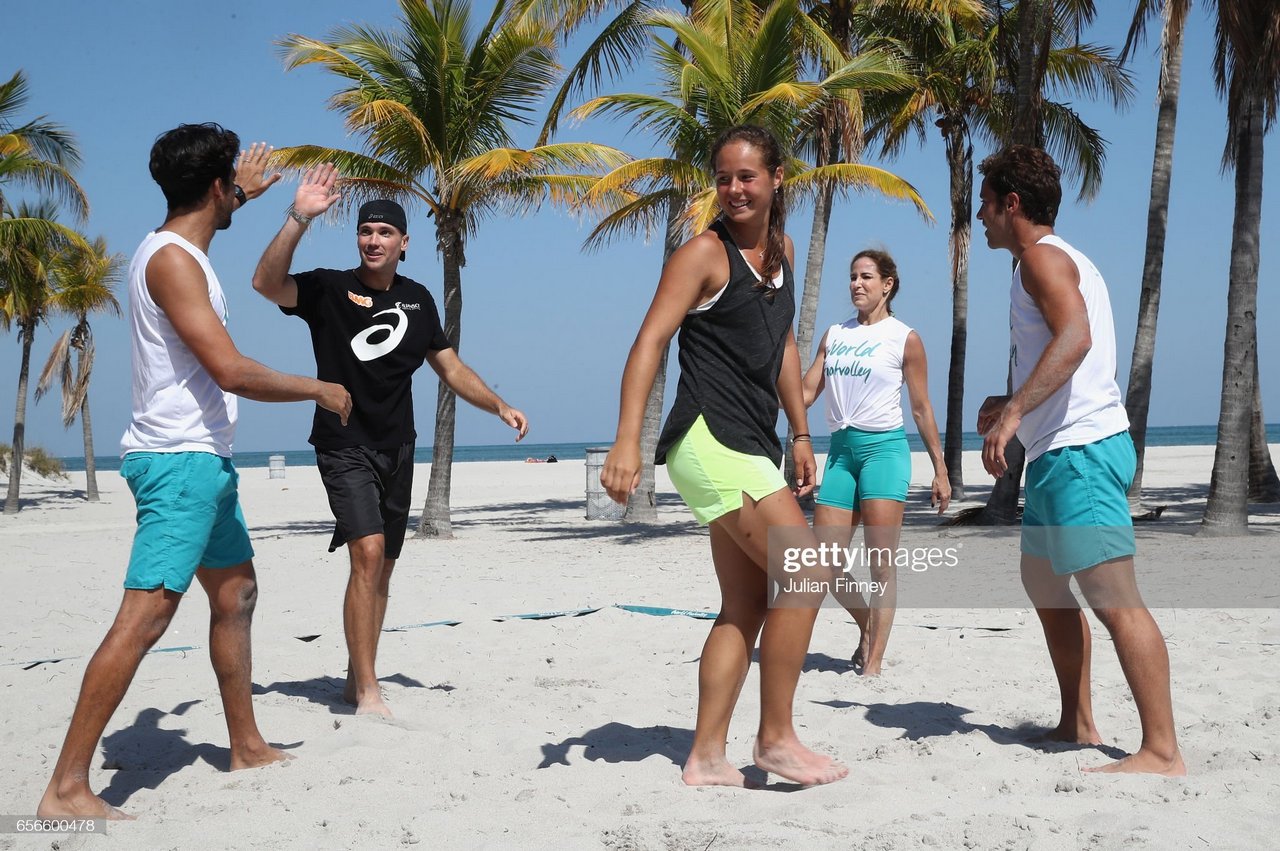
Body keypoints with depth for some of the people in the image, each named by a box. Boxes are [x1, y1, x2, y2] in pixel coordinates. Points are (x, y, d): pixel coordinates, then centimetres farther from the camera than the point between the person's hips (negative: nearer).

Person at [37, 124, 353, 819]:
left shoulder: (175, 248, 14)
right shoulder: (172, 260, -16)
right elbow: (231, 371, -24)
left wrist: (242, 197, 56)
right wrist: (319, 389, -11)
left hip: (203, 459, 11)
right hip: (180, 459, -11)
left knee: (236, 593, 18)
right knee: (145, 616, -15)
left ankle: (247, 747, 30)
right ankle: (67, 787, -14)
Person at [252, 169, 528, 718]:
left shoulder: (418, 300, 10)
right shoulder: (329, 289, -5)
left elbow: (451, 368, 17)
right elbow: (266, 282, -23)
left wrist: (500, 407, 7)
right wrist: (299, 218, -32)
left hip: (397, 449, 6)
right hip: (345, 446, -6)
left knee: (382, 568, 10)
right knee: (368, 553, -20)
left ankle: (355, 681, 23)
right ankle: (368, 694, -16)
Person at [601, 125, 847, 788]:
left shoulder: (782, 249, 17)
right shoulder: (705, 252, -6)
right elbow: (651, 340, -15)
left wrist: (800, 436, 22)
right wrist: (627, 441, -27)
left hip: (753, 446, 9)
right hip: (709, 439, -9)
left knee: (747, 605, 8)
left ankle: (706, 756, 13)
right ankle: (776, 737, -2)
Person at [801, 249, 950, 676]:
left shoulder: (905, 339, 1)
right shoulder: (835, 335, 14)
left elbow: (921, 408, 3)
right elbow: (806, 392, 11)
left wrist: (940, 470, 1)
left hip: (884, 447, -5)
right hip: (841, 448, 5)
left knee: (881, 563, -6)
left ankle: (875, 660, -1)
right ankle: (866, 622, 27)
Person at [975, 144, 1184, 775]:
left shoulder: (1042, 256, -8)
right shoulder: (1062, 260, 23)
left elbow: (1074, 337, -27)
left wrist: (1014, 412, -33)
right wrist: (1013, 405, 25)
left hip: (1080, 450, -11)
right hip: (1063, 451, 11)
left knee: (1114, 600, -13)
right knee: (1044, 584, 18)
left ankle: (1162, 750, -12)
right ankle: (1077, 724, 25)